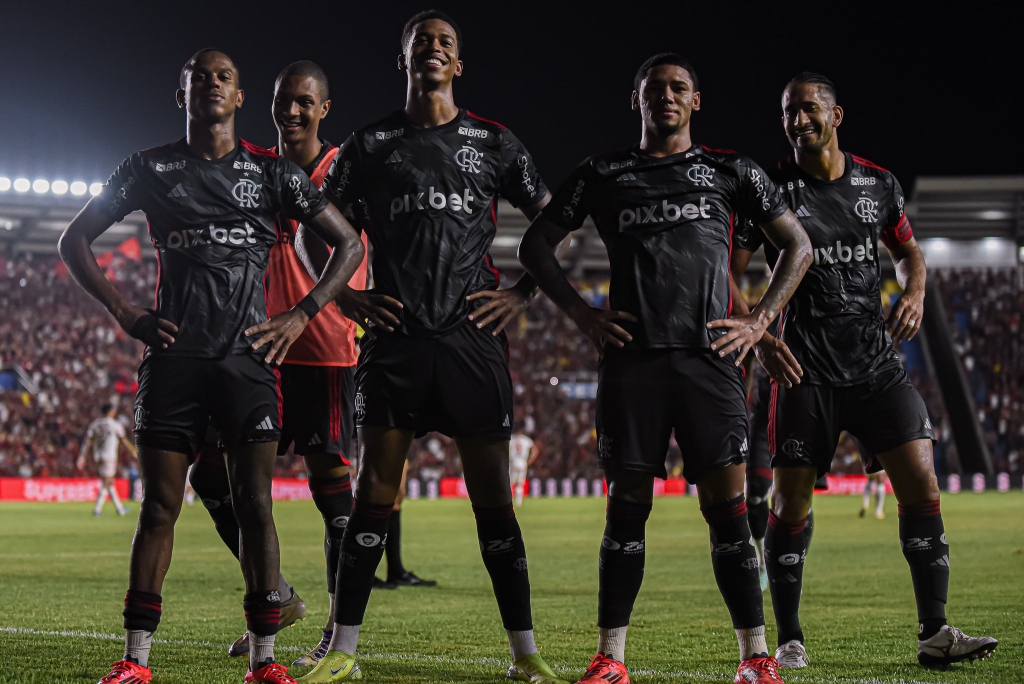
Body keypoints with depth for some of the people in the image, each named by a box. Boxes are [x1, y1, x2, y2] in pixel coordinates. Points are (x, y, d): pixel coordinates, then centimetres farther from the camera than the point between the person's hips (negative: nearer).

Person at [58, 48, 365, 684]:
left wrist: (301, 315, 1)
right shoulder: (150, 169, 9)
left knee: (255, 504, -4)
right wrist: (123, 309, 2)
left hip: (249, 355, 0)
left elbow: (349, 244, 11)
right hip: (173, 356, 1)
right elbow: (75, 239, 14)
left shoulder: (273, 171, 7)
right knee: (160, 505, 1)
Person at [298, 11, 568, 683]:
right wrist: (348, 297, 3)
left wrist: (522, 294, 3)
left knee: (493, 492, 1)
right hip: (394, 336, 0)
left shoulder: (494, 143, 9)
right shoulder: (371, 144, 10)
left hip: (473, 335, 0)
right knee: (375, 490, 0)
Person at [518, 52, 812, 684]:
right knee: (628, 505, 0)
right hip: (632, 354, 1)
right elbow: (536, 246, 17)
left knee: (727, 503, -5)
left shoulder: (730, 171, 13)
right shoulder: (604, 175, 13)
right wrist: (584, 316, 5)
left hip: (710, 355, 0)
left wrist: (761, 320, 5)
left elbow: (797, 245, 17)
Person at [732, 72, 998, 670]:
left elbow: (908, 249, 22)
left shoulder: (879, 184, 7)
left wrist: (915, 292, 0)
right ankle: (790, 640, 13)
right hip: (805, 370, -3)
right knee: (792, 504, 0)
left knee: (922, 487, -6)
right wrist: (759, 337, -15)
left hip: (877, 363, 3)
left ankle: (934, 634, 1)